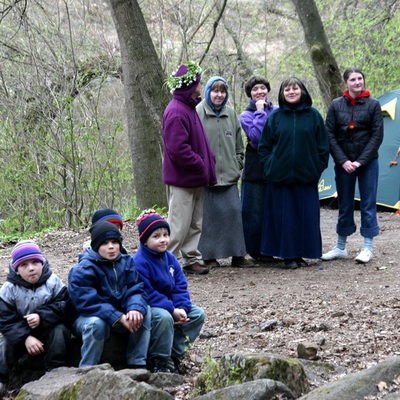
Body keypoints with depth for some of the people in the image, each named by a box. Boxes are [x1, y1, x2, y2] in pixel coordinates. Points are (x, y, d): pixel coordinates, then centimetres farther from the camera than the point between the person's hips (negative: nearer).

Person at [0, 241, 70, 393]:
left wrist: (41, 317, -32)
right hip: (20, 334, 1)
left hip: (49, 331, -1)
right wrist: (25, 338, -28)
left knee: (60, 331, -28)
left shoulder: (53, 282, -13)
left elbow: (63, 305, -17)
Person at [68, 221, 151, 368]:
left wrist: (135, 308, -34)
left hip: (119, 315, 5)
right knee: (97, 323, -38)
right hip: (87, 317, -5)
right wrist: (119, 317, -35)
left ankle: (137, 365, -14)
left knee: (144, 312, -19)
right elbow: (88, 302, -27)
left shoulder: (126, 262, -1)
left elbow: (135, 290, -9)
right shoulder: (81, 271, -18)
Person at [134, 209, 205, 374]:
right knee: (164, 317, -37)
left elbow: (180, 287, 3)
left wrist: (182, 308, -16)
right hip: (148, 307, -8)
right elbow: (147, 294, -24)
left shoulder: (170, 258, 6)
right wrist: (172, 310, -25)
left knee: (198, 314, -4)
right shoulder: (139, 262, -20)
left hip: (170, 305, 8)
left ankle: (174, 354, -2)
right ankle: (159, 360, -18)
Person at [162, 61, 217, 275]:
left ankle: (191, 259, 23)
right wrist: (200, 165, -18)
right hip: (182, 179, -10)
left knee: (195, 224, 15)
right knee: (179, 225, -4)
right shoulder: (176, 112, -18)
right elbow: (178, 148, -25)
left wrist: (206, 166, 8)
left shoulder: (189, 108, 15)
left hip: (195, 179, 10)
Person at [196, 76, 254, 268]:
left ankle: (237, 255, 10)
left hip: (229, 174, 4)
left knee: (234, 211, 2)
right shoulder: (198, 113, -3)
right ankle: (209, 256, 7)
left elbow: (239, 145, 20)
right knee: (208, 214, -2)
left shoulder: (231, 114, 13)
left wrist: (237, 164, 10)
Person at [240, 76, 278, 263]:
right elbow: (256, 137, -15)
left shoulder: (277, 111, 12)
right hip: (256, 168, -3)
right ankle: (256, 249, 10)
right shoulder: (246, 115, 2)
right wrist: (260, 112, -9)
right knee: (256, 211, 0)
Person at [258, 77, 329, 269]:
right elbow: (264, 145, 9)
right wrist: (269, 166, 1)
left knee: (306, 216, 2)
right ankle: (288, 255, 10)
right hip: (280, 177, 0)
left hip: (307, 177, 0)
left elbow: (323, 145, 6)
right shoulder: (275, 116, 4)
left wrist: (318, 168, 1)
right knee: (284, 216, 1)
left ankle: (300, 254, 15)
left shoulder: (313, 115, 3)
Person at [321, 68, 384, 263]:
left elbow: (377, 135, -4)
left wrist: (361, 161, -10)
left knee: (368, 203, 1)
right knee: (344, 204, 9)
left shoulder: (373, 104, -1)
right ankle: (340, 247, 19)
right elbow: (330, 135, 1)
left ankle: (367, 248, 9)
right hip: (343, 163, 1)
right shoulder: (336, 105, 2)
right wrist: (343, 160, -9)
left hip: (367, 163, -1)